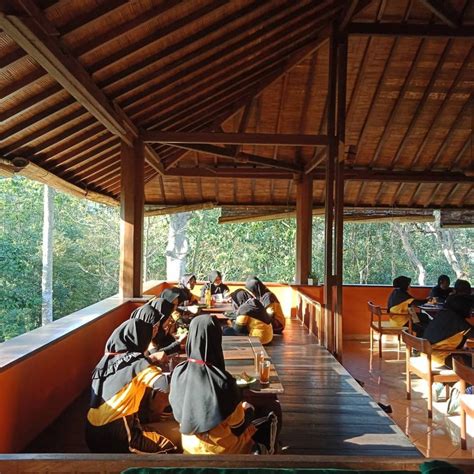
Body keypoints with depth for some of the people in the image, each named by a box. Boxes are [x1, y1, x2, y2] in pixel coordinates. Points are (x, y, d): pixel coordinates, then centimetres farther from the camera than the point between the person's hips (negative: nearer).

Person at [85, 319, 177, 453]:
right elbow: (166, 384, -21)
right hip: (116, 432, -7)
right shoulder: (137, 363, -15)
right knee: (168, 447, 10)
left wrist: (151, 359, 18)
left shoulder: (109, 357, 3)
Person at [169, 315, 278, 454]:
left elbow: (178, 412, 1)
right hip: (219, 448, -5)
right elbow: (237, 422, -15)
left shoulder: (178, 372, -17)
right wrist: (247, 409, 5)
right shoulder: (222, 380, -31)